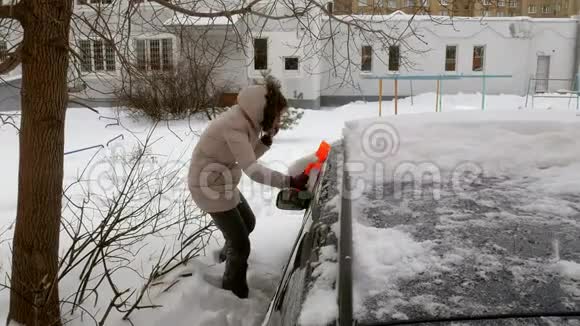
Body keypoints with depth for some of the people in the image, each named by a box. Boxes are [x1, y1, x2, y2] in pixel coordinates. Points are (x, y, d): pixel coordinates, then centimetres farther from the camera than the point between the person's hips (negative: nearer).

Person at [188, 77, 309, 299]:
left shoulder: (247, 121, 0)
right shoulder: (235, 126, -29)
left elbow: (249, 157, 7)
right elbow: (252, 169, -37)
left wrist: (267, 139, -9)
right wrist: (290, 182, -41)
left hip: (223, 182, 10)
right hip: (210, 187, -9)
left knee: (248, 223, 27)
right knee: (241, 244, -5)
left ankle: (227, 254, 54)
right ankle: (234, 292, 15)